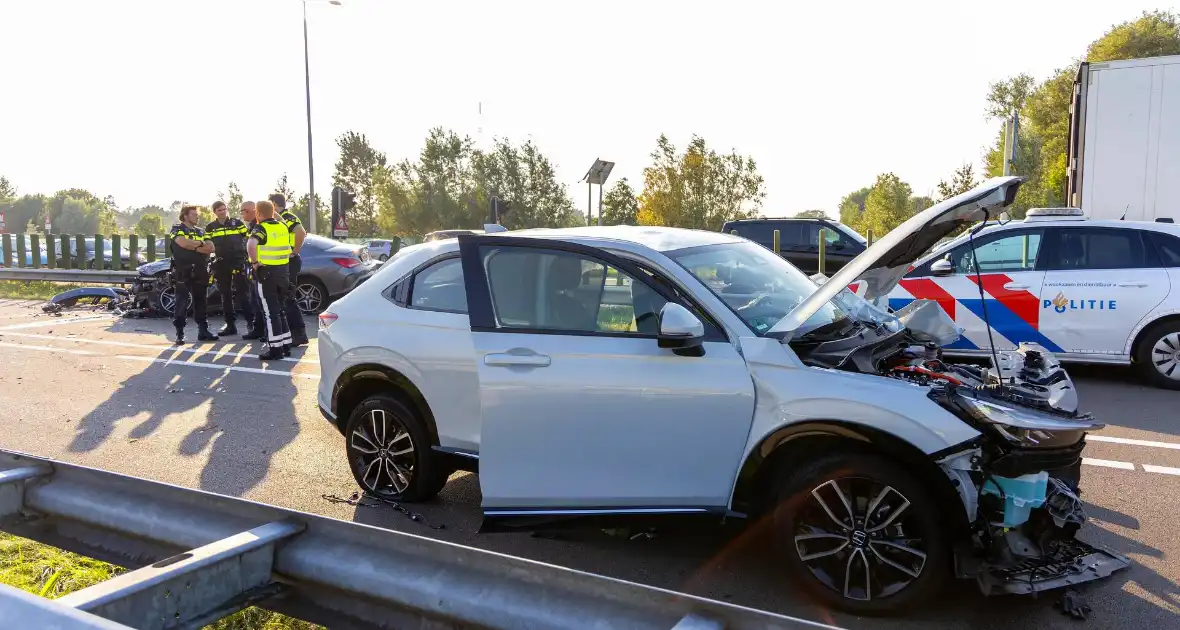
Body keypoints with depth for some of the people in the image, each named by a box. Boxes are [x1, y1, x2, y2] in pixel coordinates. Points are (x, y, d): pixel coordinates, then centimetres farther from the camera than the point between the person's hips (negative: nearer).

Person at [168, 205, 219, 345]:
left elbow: (211, 248, 2)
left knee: (200, 301, 10)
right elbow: (183, 243, -19)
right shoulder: (177, 229, 2)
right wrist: (200, 243, -5)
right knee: (182, 301, -6)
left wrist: (193, 247, -12)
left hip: (200, 271, 5)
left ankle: (203, 330, 16)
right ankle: (180, 333, -4)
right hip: (183, 271, -5)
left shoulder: (200, 231, 17)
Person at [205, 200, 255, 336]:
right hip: (221, 264, 4)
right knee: (225, 296, 8)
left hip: (238, 262, -4)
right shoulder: (210, 228, 11)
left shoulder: (237, 223, 4)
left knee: (243, 294, -9)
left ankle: (250, 323, -6)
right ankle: (230, 324, 15)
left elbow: (248, 239, 4)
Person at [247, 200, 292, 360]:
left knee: (270, 312, -1)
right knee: (279, 310, 17)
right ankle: (286, 345, 19)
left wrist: (255, 262, -21)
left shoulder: (261, 228, -12)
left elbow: (251, 244, -30)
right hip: (283, 271, 7)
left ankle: (275, 349, 2)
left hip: (266, 272, -7)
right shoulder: (282, 226, 9)